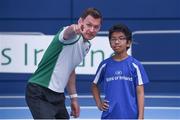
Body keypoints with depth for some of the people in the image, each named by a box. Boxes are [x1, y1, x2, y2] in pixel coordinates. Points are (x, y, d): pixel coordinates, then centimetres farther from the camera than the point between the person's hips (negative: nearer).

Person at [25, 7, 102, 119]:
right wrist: (74, 29, -66)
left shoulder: (86, 46, 11)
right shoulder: (73, 36, -16)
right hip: (39, 94, -9)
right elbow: (67, 33, -42)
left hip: (58, 96, 9)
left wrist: (73, 97, 22)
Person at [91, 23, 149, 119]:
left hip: (130, 115, -2)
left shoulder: (135, 65, -1)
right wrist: (99, 104, 8)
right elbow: (95, 86, 22)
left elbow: (140, 92, -1)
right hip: (109, 115, 2)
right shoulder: (105, 65, 6)